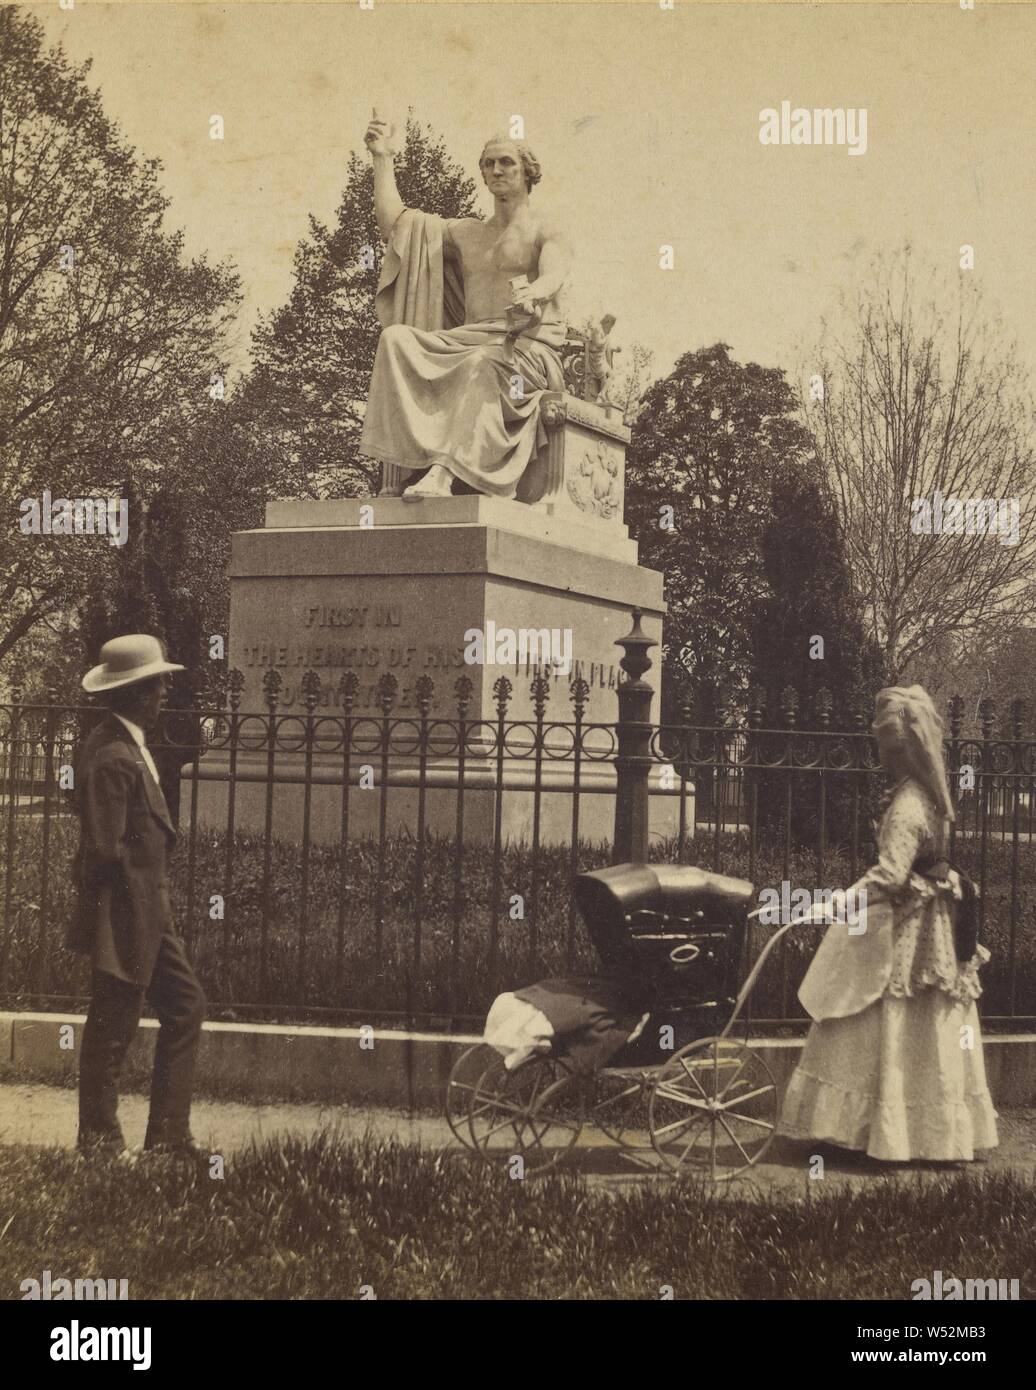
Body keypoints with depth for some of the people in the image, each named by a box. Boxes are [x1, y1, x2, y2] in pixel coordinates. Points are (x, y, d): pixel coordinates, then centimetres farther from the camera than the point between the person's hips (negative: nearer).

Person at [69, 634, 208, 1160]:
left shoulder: (127, 745, 11)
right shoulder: (113, 757, -21)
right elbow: (105, 850, -24)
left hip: (148, 913, 10)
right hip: (123, 915, -10)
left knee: (186, 1007, 12)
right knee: (112, 1030, 1)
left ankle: (168, 1136, 17)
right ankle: (100, 1141, 14)